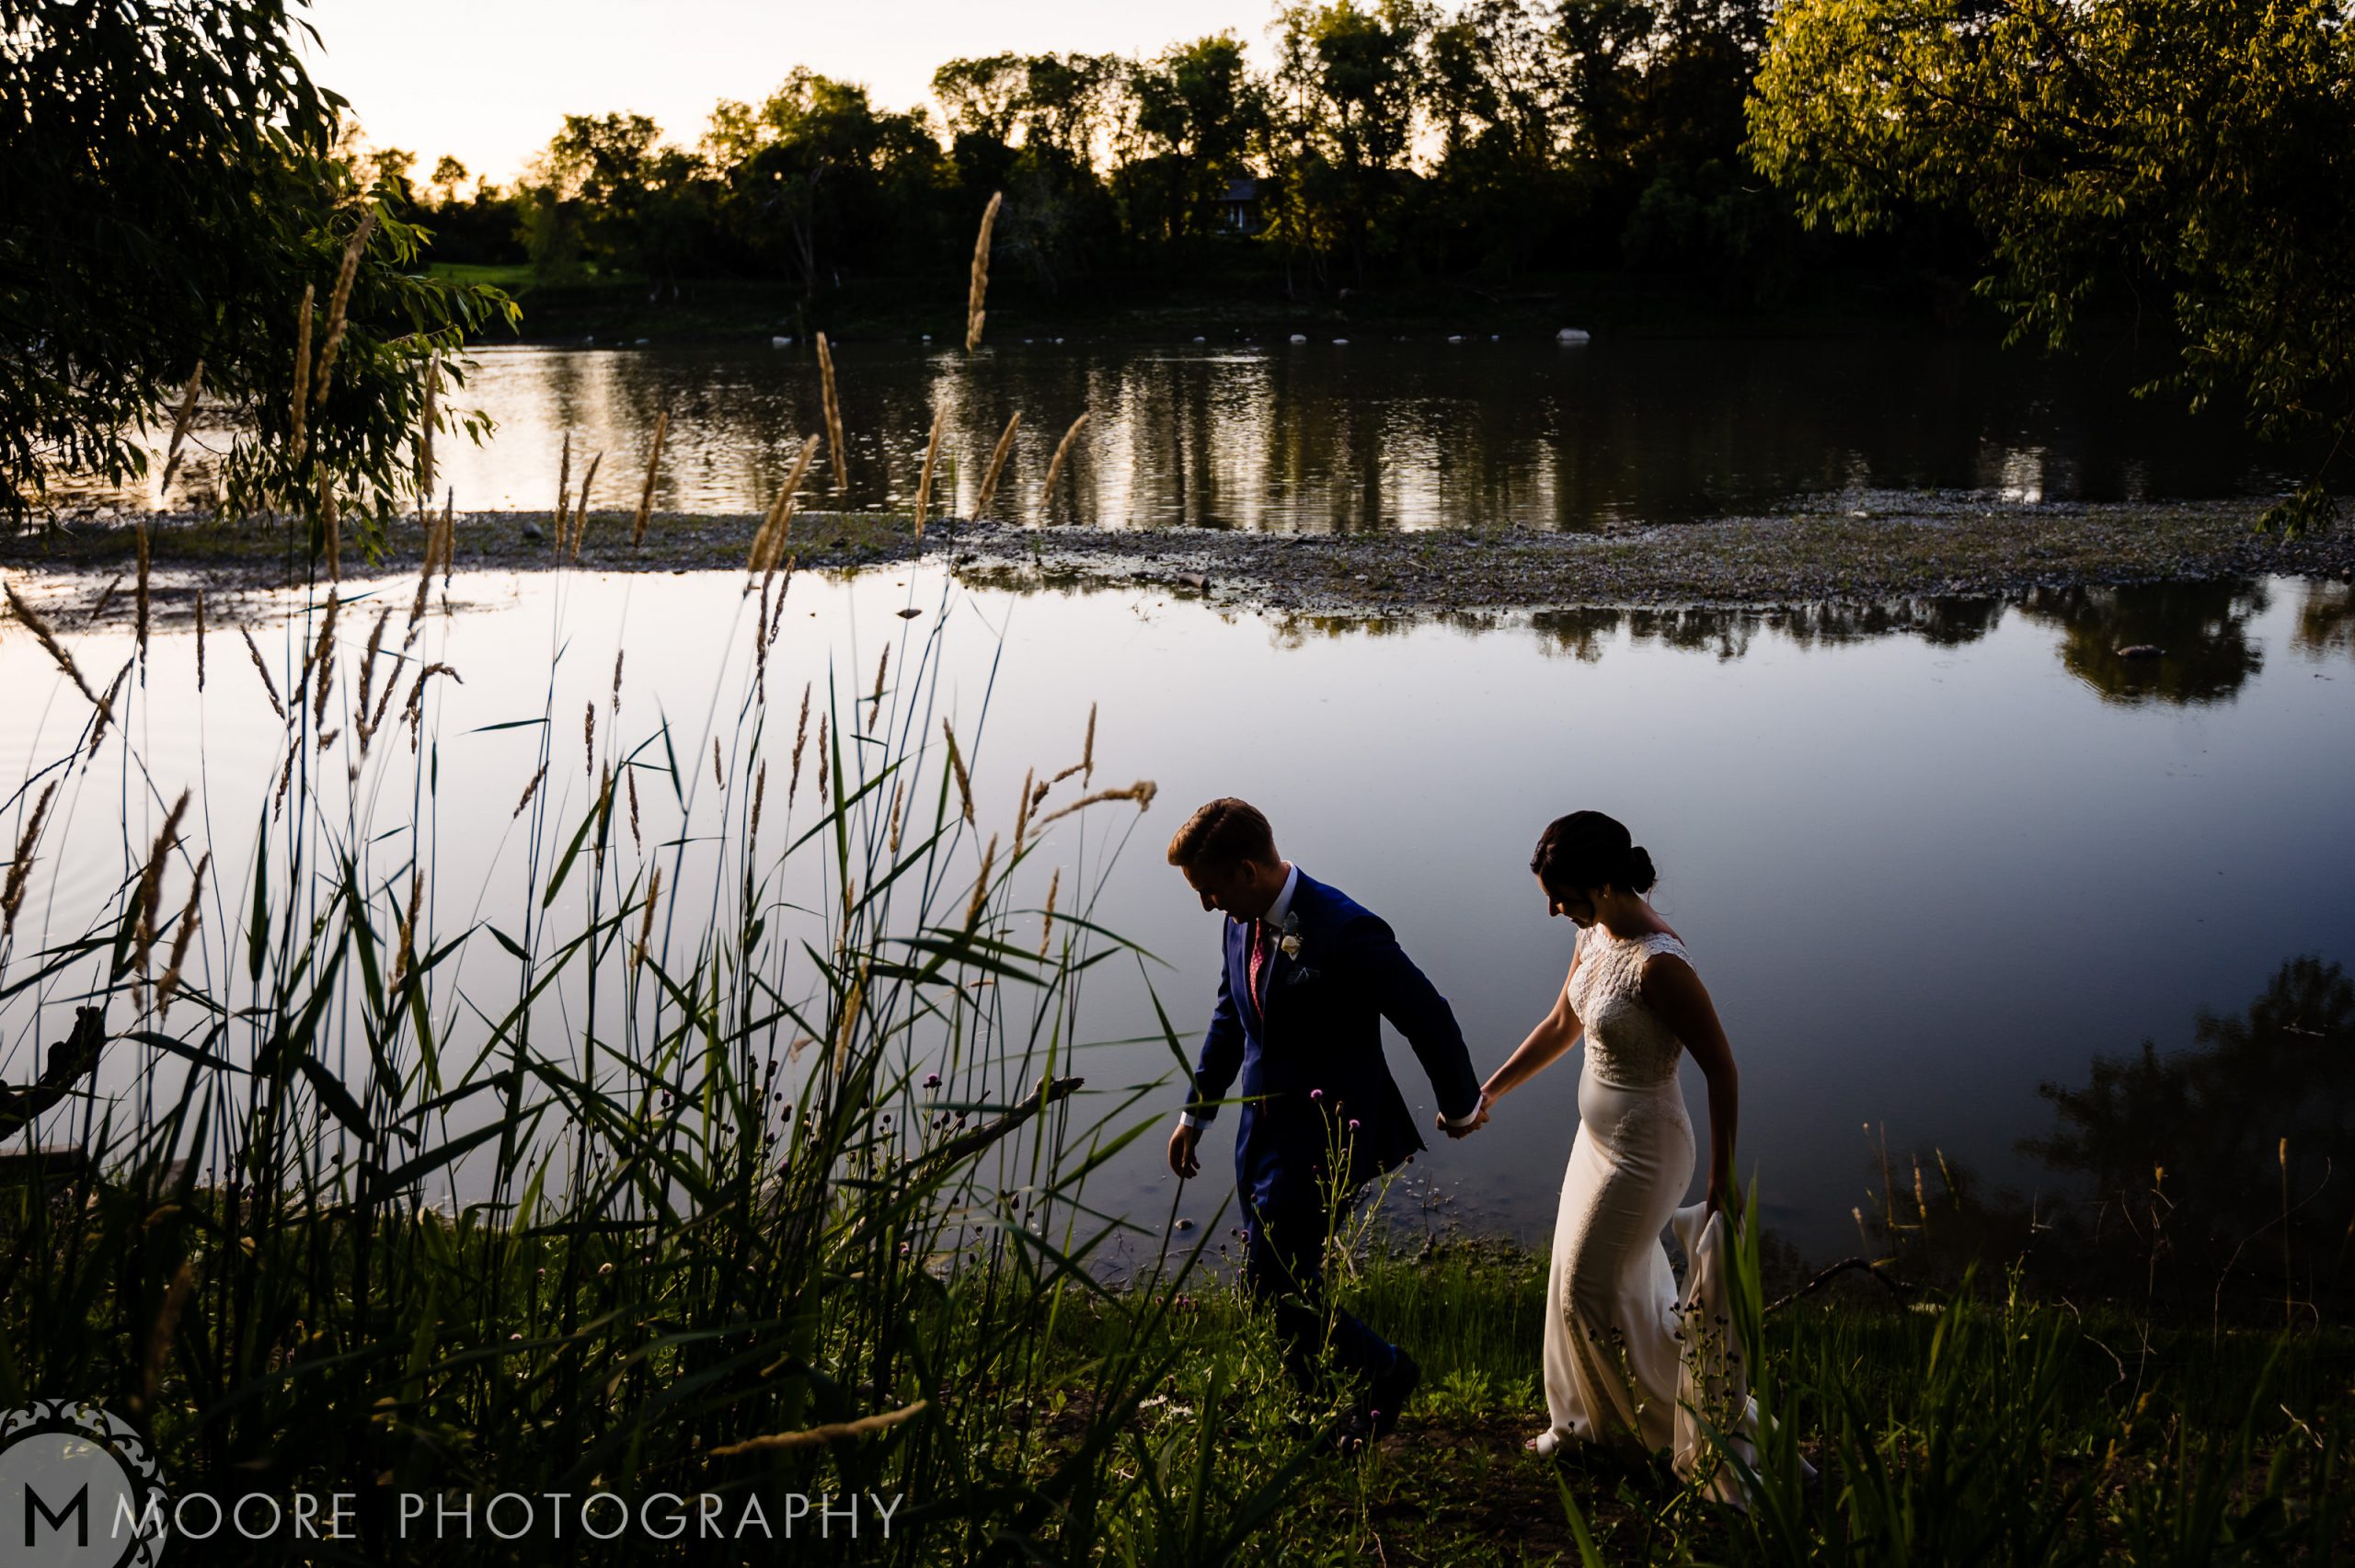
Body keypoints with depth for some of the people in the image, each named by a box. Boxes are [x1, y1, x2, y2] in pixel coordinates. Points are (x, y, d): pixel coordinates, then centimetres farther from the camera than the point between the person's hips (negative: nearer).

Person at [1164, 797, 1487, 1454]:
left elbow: (1428, 1017, -15)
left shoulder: (1345, 931, -25)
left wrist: (1459, 1107, -1)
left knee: (1271, 1284, -7)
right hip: (1263, 1129, 8)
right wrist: (1198, 1111, 24)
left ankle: (1384, 1370, 16)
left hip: (1324, 1137, -8)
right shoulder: (1242, 923, 1)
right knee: (1284, 1286, 15)